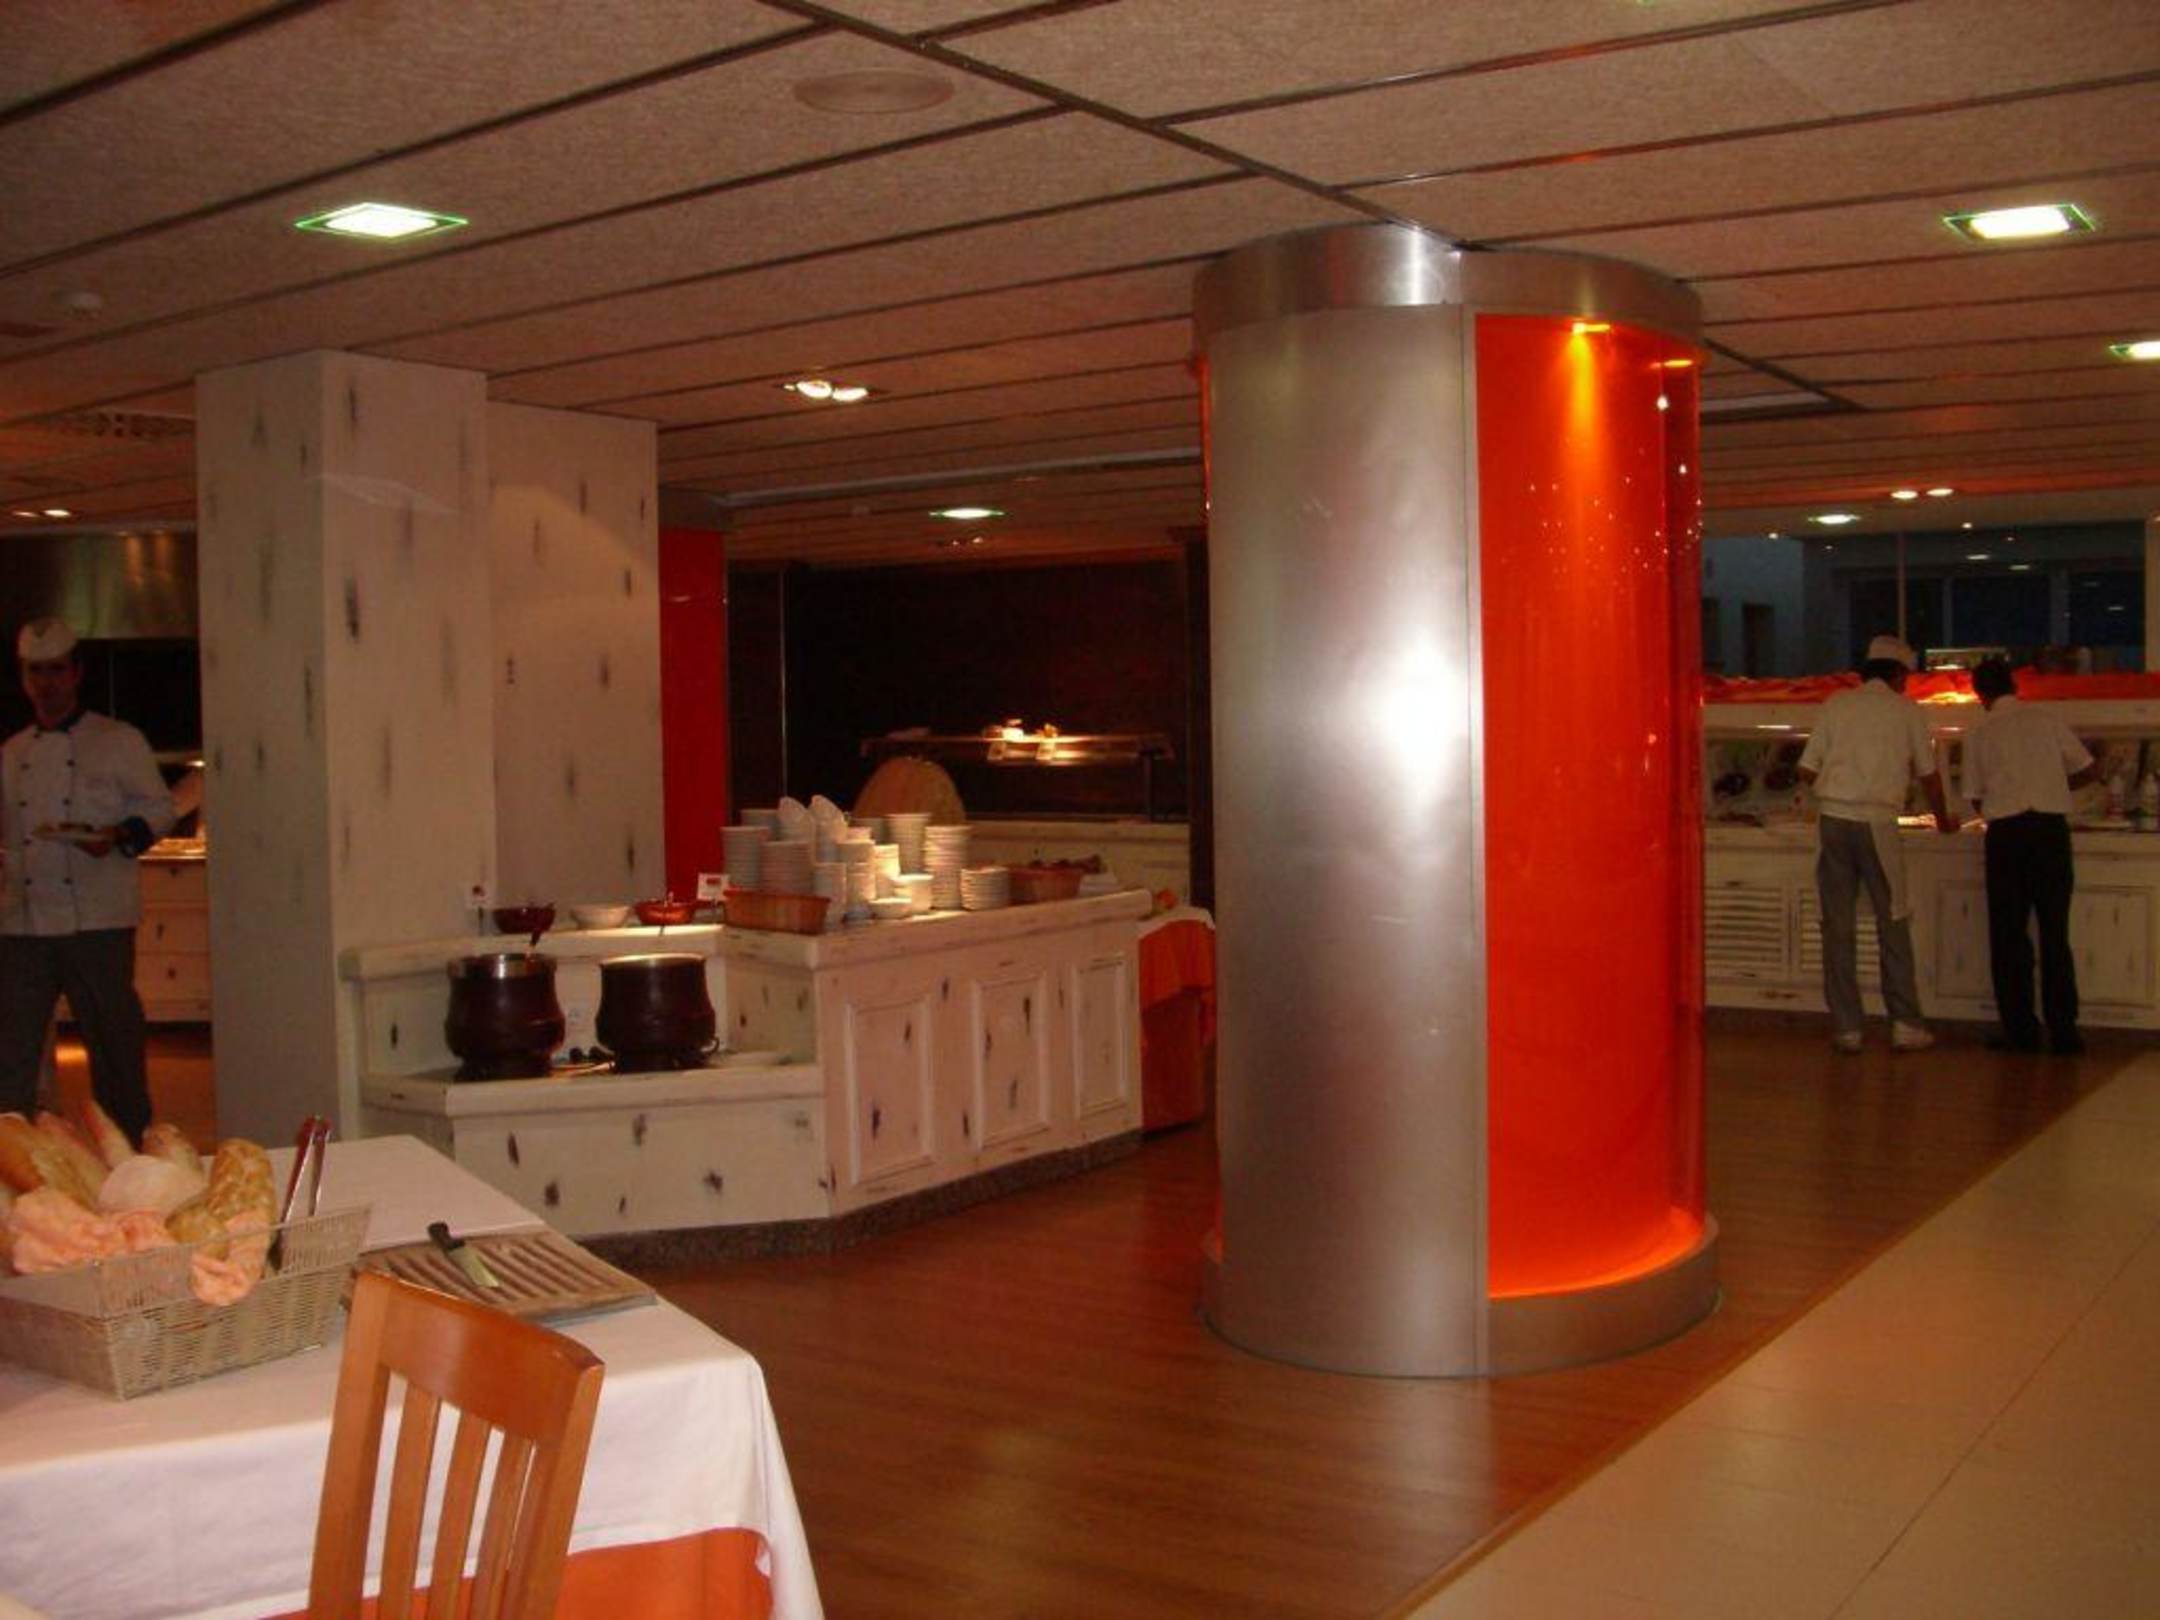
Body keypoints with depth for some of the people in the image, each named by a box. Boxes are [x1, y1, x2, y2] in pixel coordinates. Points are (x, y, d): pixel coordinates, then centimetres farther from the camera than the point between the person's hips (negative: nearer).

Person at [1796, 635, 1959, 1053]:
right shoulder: (1906, 711, 6)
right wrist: (1943, 821, 32)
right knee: (1893, 924, 9)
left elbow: (1807, 771, 6)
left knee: (1838, 926, 5)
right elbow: (1928, 776, 15)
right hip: (1877, 823, -2)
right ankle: (1905, 1024, 10)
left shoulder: (1837, 705, 9)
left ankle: (1846, 1028, 7)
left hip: (1833, 819, 2)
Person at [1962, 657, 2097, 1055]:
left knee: (2008, 935, 7)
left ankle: (2020, 1030, 7)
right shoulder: (2046, 721, 5)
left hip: (2006, 833, -1)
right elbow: (2090, 770, 10)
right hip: (2051, 827, 1)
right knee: (2054, 933, 8)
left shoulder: (1980, 734, 3)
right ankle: (2063, 1030, 7)